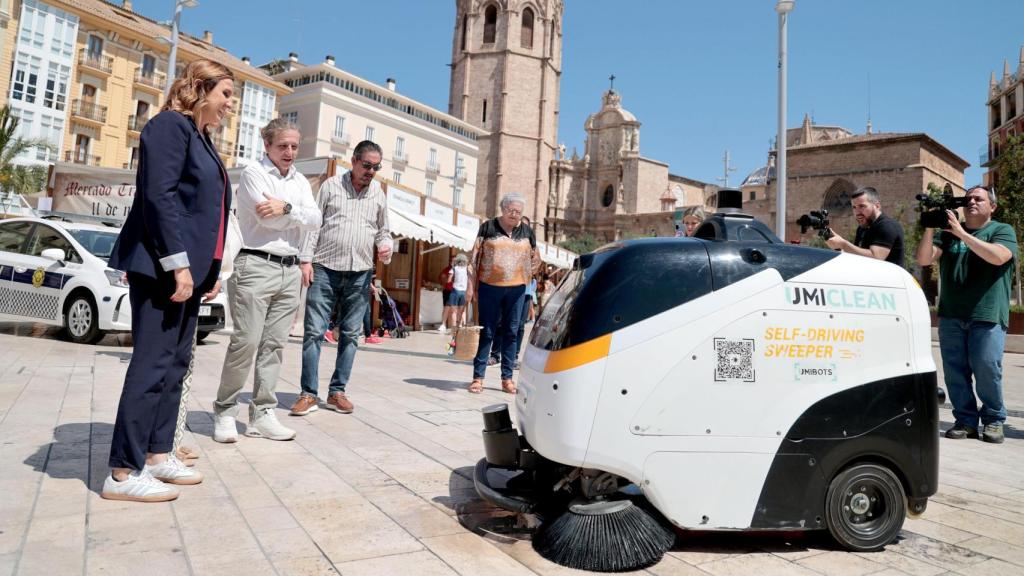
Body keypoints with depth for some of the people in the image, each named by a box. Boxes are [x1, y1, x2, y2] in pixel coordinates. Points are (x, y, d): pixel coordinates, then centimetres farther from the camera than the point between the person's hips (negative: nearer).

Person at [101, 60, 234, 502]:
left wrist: (210, 269, 17)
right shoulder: (170, 125, -7)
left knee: (175, 363, 10)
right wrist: (177, 264, -22)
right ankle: (124, 472, -1)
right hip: (162, 267, -10)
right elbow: (159, 195, -18)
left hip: (189, 268, 10)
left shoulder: (201, 138, 21)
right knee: (153, 364, -8)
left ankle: (156, 454, 19)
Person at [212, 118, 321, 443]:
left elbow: (315, 220, 3)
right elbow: (268, 219, -13)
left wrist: (286, 208, -11)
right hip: (257, 266, -5)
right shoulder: (253, 173, 1)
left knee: (274, 344, 4)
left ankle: (262, 414, 9)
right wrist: (298, 213, 0)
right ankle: (224, 411, 6)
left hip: (290, 270, 6)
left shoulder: (301, 181, 18)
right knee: (246, 341, -8)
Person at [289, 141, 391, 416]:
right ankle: (308, 393, 3)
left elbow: (382, 230, 20)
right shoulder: (331, 185, 4)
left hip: (360, 274, 3)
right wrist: (306, 259, -6)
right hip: (325, 269, -3)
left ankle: (337, 391, 14)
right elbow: (313, 224, 2)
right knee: (314, 331, -4)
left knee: (351, 334, 5)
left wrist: (386, 246, -2)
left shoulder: (379, 193, 12)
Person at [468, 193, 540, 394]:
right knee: (486, 332, 2)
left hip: (516, 289, 2)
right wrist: (471, 285, -5)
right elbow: (475, 256, -1)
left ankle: (507, 378, 15)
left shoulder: (527, 232, 7)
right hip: (489, 287, -2)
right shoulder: (488, 227, 0)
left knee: (511, 333, 7)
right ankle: (478, 377, 7)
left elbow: (536, 260, 19)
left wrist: (525, 275, 6)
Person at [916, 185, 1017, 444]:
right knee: (955, 371, 2)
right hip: (950, 315, 3)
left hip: (987, 316, -3)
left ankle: (993, 420, 12)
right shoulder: (948, 232, 14)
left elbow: (998, 257, -15)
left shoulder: (1003, 231, 6)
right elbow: (924, 260, 4)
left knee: (987, 370, -5)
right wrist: (930, 229, -10)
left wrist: (961, 232, -17)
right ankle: (966, 420, 11)